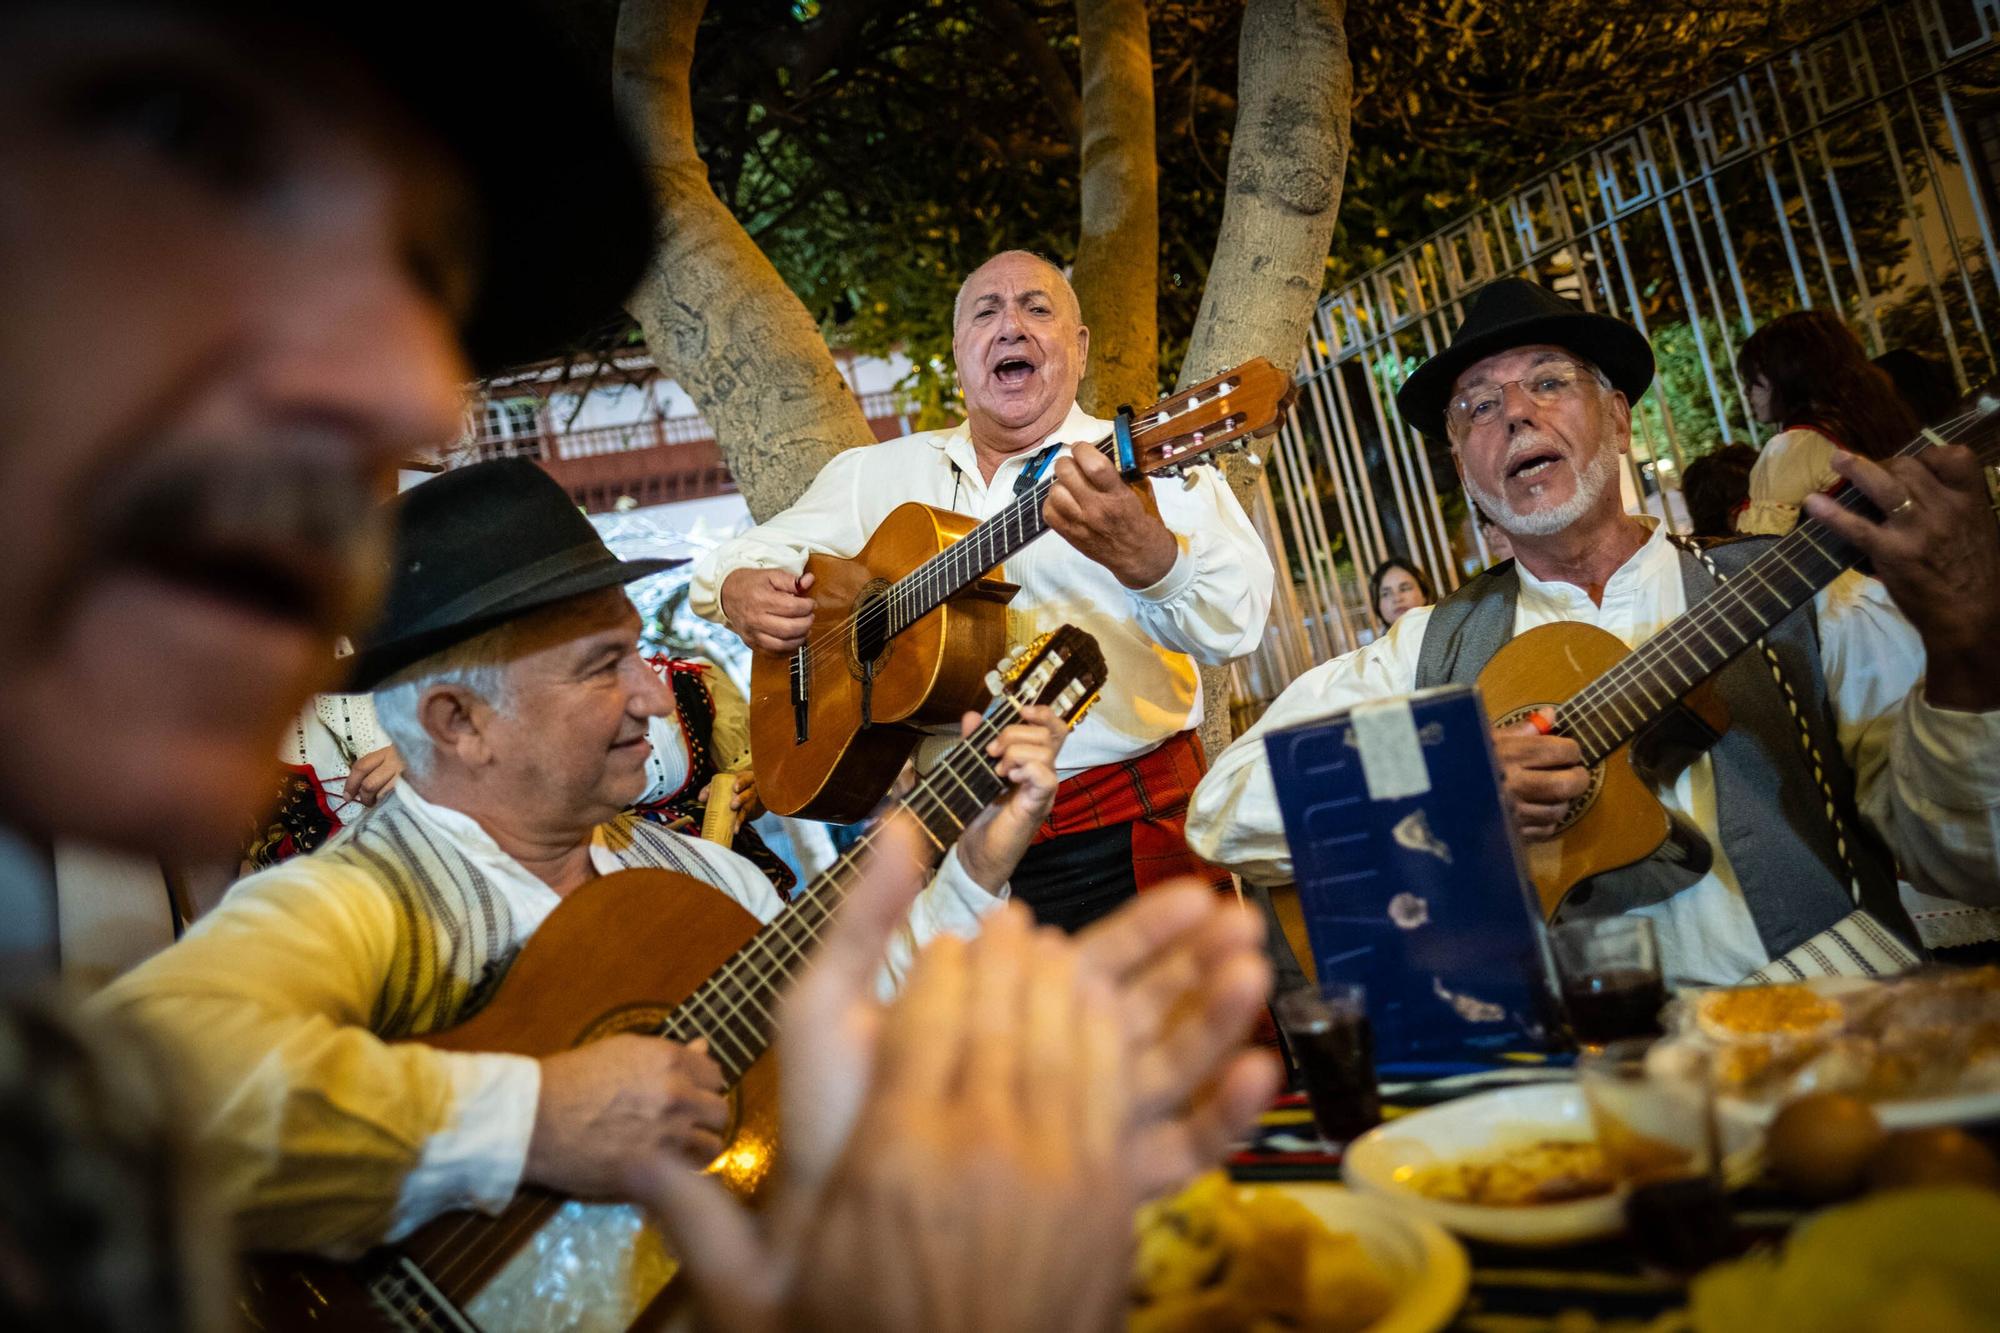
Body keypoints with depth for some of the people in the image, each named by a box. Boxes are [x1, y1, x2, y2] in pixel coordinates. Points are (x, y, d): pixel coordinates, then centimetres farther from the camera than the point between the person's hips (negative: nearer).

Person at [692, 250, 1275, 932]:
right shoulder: (876, 473, 12)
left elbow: (1236, 620, -17)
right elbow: (737, 557, 20)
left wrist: (1141, 552, -38)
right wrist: (740, 591, -5)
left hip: (1128, 835, -2)